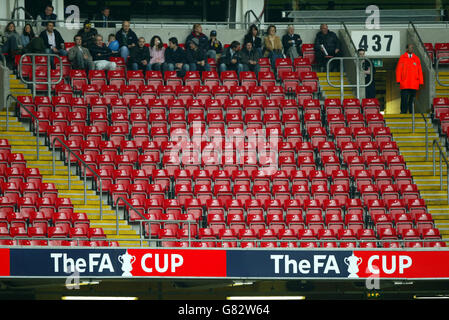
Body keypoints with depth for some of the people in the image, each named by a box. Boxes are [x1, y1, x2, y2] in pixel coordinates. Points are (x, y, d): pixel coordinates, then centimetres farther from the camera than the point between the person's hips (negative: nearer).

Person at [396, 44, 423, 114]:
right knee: (404, 99, -6)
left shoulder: (417, 59, 12)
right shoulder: (402, 58, 7)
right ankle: (403, 112, -4)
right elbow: (398, 70, 5)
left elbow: (420, 71, 12)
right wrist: (398, 80, -4)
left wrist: (421, 82, 5)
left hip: (414, 84, 2)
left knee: (412, 100, 1)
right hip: (404, 84, -2)